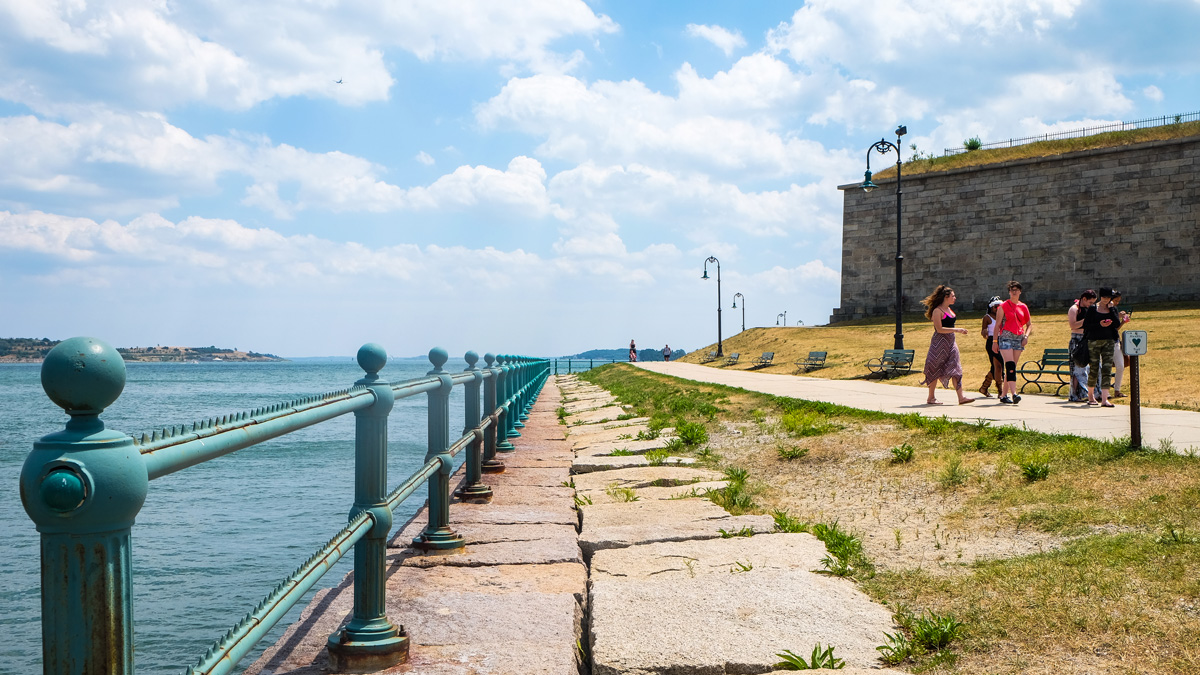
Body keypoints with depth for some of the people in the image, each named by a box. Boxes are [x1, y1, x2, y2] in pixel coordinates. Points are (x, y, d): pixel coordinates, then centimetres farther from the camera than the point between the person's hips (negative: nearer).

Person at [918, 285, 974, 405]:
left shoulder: (949, 309, 15)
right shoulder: (937, 311, -12)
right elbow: (939, 329, -19)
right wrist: (957, 330, -21)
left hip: (950, 343, 8)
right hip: (939, 343, -8)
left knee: (956, 369, -1)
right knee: (936, 370, -1)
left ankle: (961, 397, -5)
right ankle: (931, 398, 9)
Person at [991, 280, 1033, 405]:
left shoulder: (1023, 307, 13)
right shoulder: (1003, 306, 3)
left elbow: (1029, 324, 19)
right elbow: (997, 324, 2)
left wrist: (1026, 336, 1)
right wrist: (995, 341, -3)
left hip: (1019, 338, 4)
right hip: (1006, 337, -4)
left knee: (1011, 367, 5)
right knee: (1010, 365, -17)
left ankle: (1004, 395, 11)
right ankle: (1014, 393, -27)